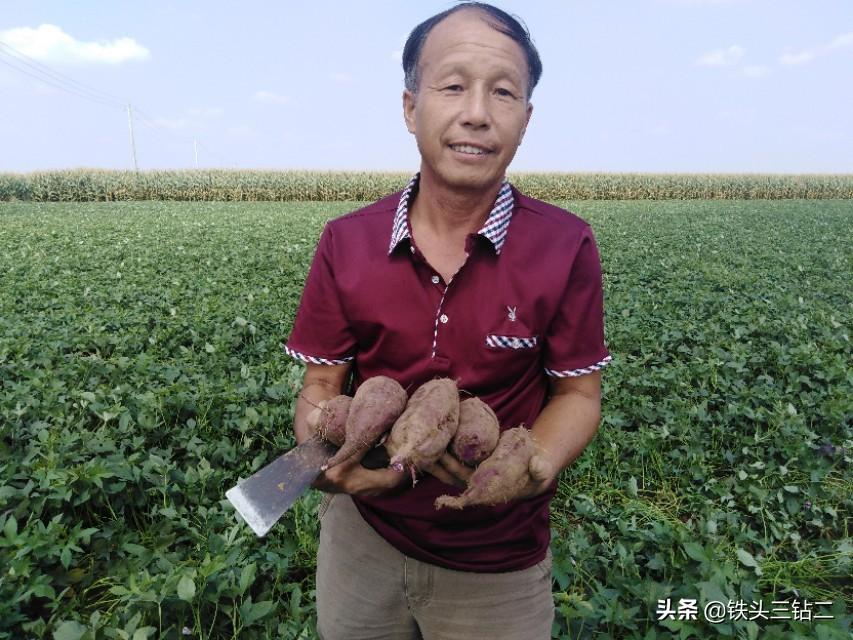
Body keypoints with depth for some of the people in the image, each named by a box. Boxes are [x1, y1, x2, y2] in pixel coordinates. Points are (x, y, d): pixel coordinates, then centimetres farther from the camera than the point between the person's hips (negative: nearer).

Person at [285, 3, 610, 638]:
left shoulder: (566, 247, -15)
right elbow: (322, 385, -5)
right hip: (361, 535, 3)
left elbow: (579, 394, -7)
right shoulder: (346, 244, -11)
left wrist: (533, 468, -27)